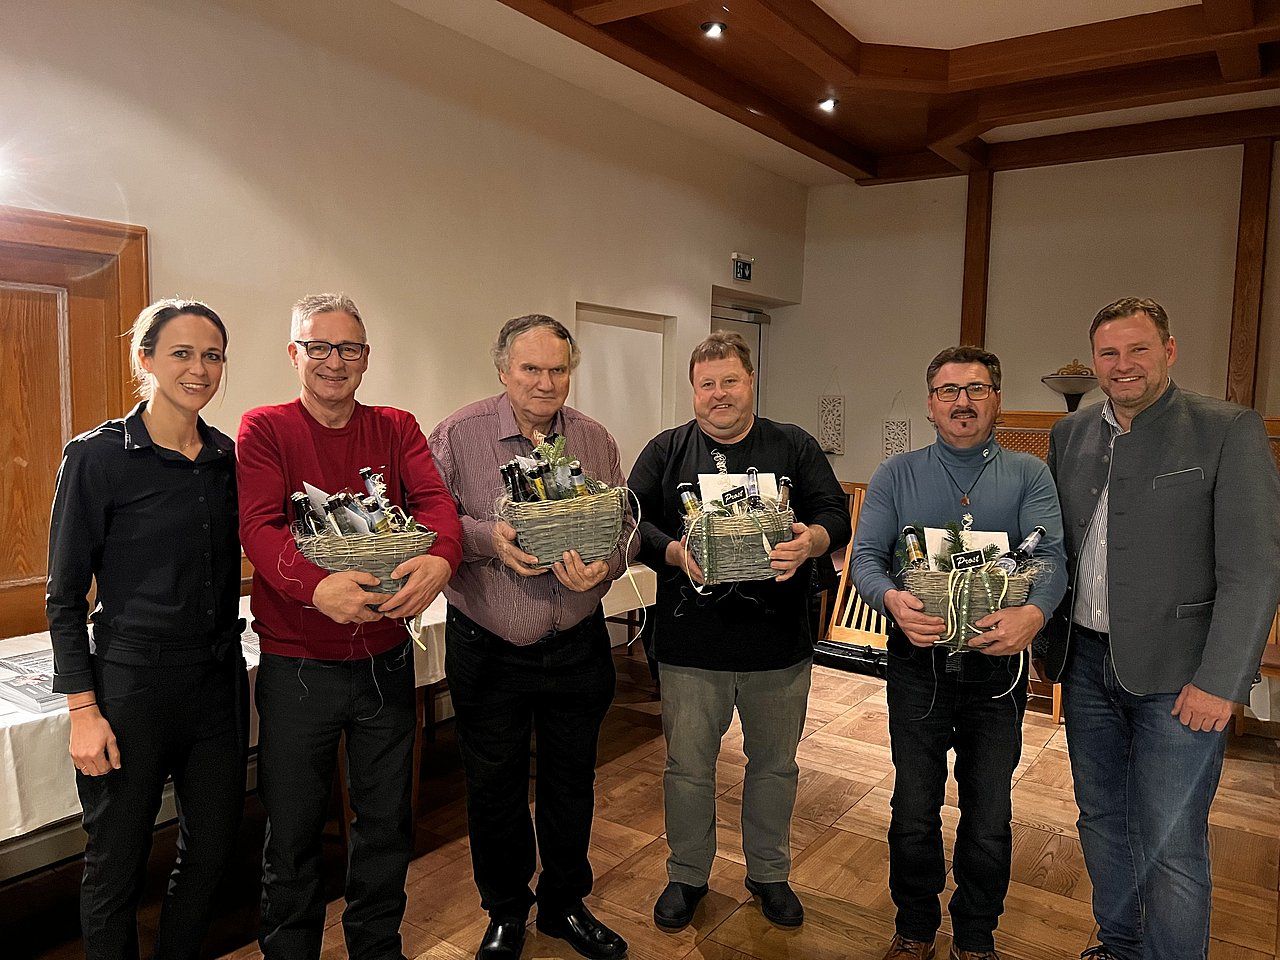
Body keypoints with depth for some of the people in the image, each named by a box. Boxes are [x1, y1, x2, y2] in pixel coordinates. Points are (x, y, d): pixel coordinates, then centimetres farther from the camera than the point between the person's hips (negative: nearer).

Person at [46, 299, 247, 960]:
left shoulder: (228, 457, 5)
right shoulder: (97, 456, -9)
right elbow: (65, 595, -8)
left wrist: (226, 656, 11)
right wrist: (83, 709, -12)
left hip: (218, 680, 5)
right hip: (133, 682, -5)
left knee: (212, 847, 17)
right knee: (118, 866, 11)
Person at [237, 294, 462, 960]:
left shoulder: (396, 428, 5)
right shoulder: (264, 428, -3)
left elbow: (433, 498, -11)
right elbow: (258, 525, -17)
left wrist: (440, 559, -34)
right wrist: (316, 585, -37)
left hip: (386, 661, 3)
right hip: (297, 667, -2)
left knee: (386, 821, 18)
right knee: (292, 833, 13)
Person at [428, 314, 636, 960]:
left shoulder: (596, 441, 2)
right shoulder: (459, 435, -6)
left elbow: (624, 526, 2)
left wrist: (604, 565, -19)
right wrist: (488, 539, -23)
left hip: (578, 647, 2)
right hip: (487, 650, -2)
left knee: (571, 782, 17)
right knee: (494, 786, 13)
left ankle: (565, 905, 41)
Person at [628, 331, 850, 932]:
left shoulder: (794, 447, 4)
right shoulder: (666, 450, 3)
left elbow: (837, 514, -2)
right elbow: (632, 520, -5)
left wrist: (810, 541, -25)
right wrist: (675, 554, -24)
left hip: (780, 646, 1)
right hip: (690, 645, -1)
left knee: (775, 765, 18)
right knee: (688, 767, 13)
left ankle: (769, 873, 40)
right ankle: (687, 876, 35)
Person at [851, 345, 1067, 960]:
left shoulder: (1029, 476, 4)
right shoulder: (896, 476, 5)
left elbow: (1051, 554, -10)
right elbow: (865, 556, -4)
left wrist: (1034, 612, -32)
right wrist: (891, 599, -26)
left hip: (996, 665, 0)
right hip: (917, 662, 0)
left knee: (990, 818, 11)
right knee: (913, 812, 9)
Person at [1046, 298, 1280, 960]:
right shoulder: (1070, 434, 7)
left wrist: (1220, 681, -16)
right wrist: (1042, 636, 5)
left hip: (1176, 673, -5)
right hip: (1087, 662, 5)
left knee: (1170, 847, 1)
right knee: (1101, 819, 19)